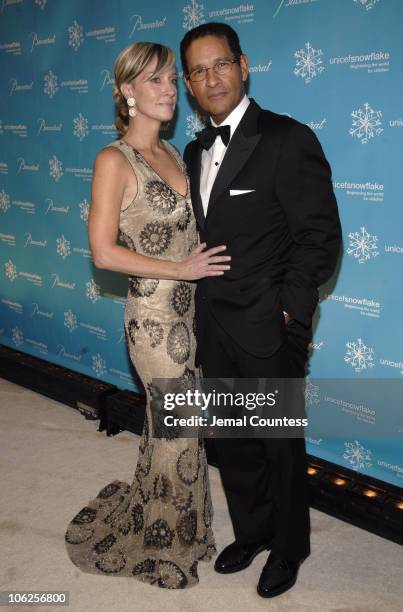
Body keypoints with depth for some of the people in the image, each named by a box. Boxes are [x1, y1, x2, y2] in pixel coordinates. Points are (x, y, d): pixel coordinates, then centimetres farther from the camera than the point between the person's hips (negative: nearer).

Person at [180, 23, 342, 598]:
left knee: (281, 445, 12)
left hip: (268, 332, -6)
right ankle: (251, 532, 43)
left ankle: (288, 548, 35)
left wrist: (289, 313, -15)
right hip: (215, 329, 7)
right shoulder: (197, 151, 10)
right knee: (231, 442, 19)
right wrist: (203, 309, 6)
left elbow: (321, 237, -14)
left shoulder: (289, 139, -13)